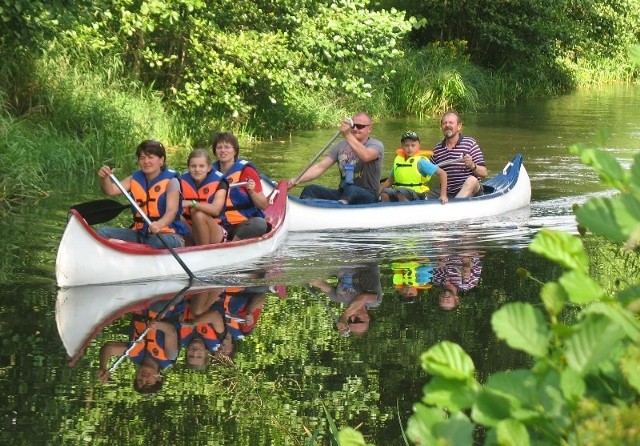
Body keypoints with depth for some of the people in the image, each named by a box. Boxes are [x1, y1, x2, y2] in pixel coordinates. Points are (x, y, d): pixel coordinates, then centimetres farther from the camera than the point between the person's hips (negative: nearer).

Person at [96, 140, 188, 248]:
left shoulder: (170, 181, -5)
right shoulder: (134, 179, 11)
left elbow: (171, 210, -21)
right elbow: (110, 191, -3)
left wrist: (159, 225, -43)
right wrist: (105, 178, -26)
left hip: (167, 234, -5)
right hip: (139, 234, 5)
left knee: (157, 242, -41)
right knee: (102, 232, -9)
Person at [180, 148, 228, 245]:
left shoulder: (219, 183, -7)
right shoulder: (183, 182, 4)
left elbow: (215, 210, -24)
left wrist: (192, 203, -36)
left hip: (216, 235, -4)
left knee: (199, 215, -31)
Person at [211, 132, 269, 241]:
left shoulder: (246, 171, -1)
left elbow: (264, 206, -1)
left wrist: (251, 192, -19)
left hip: (243, 223, -2)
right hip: (220, 225, 2)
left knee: (259, 223, -36)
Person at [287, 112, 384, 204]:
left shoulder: (376, 145, -5)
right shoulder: (341, 146, 11)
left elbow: (366, 157, -29)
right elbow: (320, 167, 3)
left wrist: (348, 135, -38)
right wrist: (298, 180, -11)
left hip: (367, 196, -5)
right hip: (343, 193, 5)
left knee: (351, 190, -39)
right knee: (310, 190, -15)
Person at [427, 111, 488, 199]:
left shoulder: (470, 143, -3)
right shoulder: (437, 149, 8)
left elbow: (484, 174, -6)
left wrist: (472, 166, -26)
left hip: (470, 191, -4)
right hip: (446, 192, 4)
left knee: (472, 180, -36)